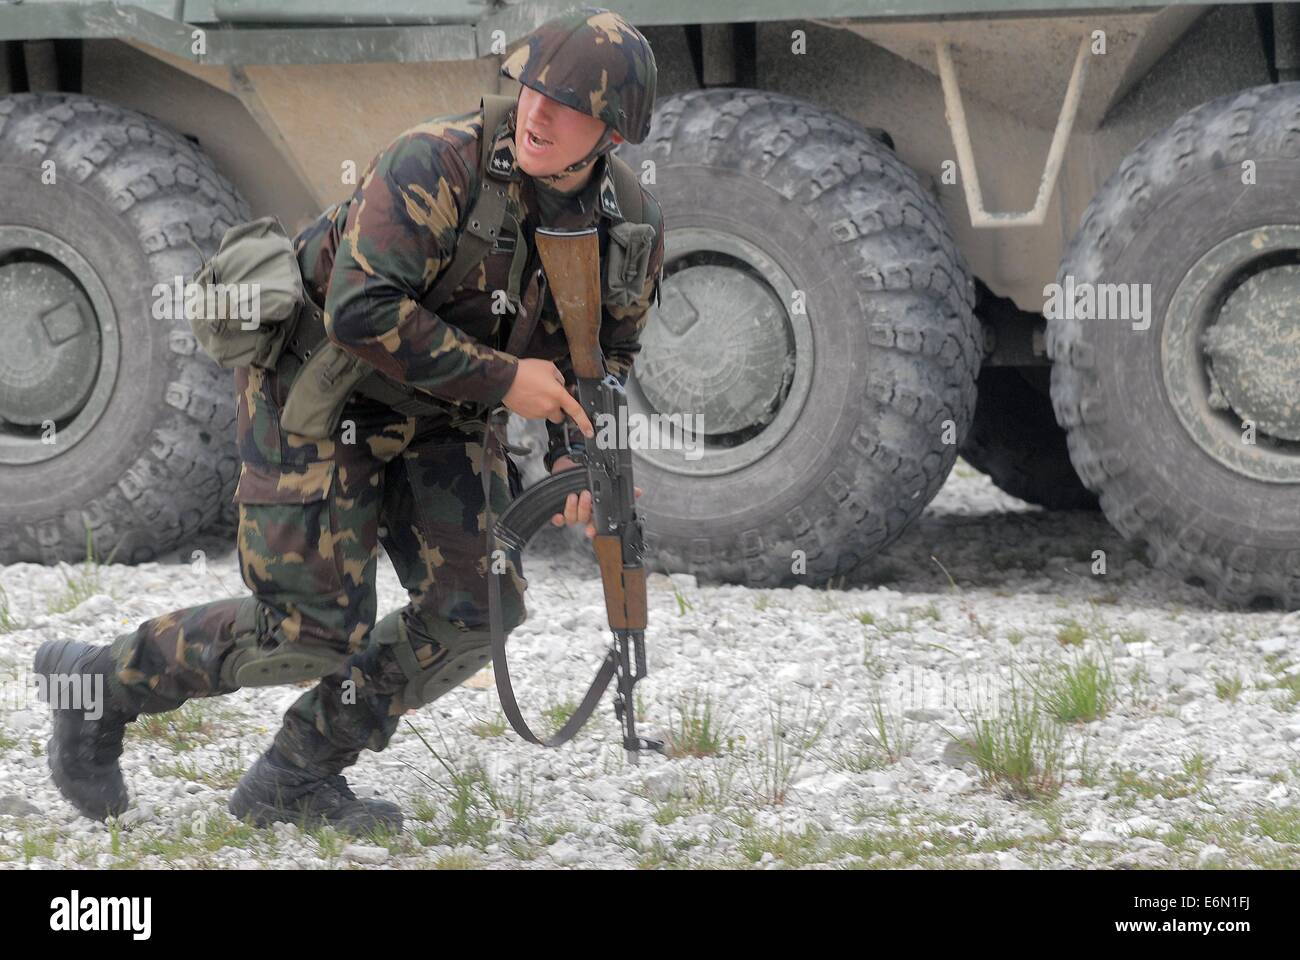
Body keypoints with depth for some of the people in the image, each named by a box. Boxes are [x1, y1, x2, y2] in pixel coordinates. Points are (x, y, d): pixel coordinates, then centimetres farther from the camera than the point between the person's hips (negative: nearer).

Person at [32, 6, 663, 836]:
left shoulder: (632, 227, -9)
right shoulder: (436, 166, -30)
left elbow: (608, 348, 10)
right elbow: (362, 313, -36)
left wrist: (575, 454, -7)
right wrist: (501, 379, -32)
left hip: (435, 419, 7)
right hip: (319, 386, -7)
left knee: (477, 606, -9)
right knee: (312, 633, -12)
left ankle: (297, 779, 6)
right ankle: (100, 685, 10)